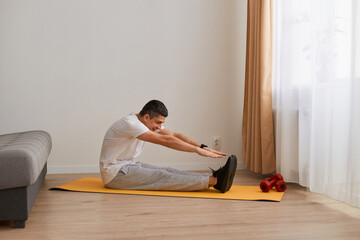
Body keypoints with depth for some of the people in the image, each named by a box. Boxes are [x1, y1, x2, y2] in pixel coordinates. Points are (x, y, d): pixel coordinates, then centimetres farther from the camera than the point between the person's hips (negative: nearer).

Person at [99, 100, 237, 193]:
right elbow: (165, 140, -30)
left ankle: (215, 179, -26)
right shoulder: (130, 123, -24)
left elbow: (174, 135, 1)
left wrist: (202, 146, -11)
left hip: (128, 165, 9)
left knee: (167, 172, -12)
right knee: (162, 177, -23)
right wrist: (198, 150, -31)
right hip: (114, 173, -9)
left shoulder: (149, 122, 5)